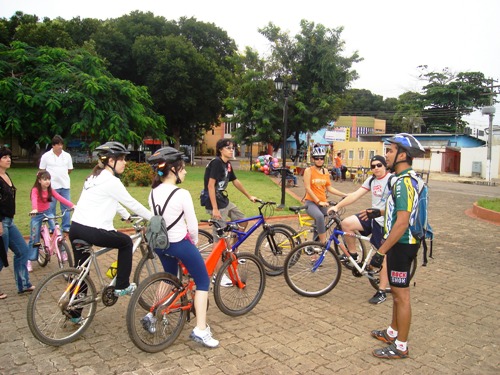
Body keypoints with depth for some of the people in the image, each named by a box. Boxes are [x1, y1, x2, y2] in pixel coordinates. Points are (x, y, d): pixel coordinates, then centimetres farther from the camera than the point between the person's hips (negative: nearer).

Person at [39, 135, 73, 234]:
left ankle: (66, 227, 15)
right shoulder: (46, 156, -1)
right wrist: (51, 176, 1)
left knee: (66, 207, 5)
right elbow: (42, 170, 4)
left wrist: (61, 175, 9)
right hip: (52, 186, -2)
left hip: (65, 185, 2)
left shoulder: (67, 156, 5)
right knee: (51, 207, 5)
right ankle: (52, 228, 15)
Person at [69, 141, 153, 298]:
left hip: (75, 228, 9)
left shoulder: (95, 177, 17)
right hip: (92, 231, -9)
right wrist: (153, 218, 5)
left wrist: (126, 216, 38)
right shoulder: (111, 181, -11)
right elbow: (131, 203, -6)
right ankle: (122, 286, 18)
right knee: (126, 242, 13)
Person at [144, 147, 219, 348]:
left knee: (169, 278, 31)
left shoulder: (153, 193, -1)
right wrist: (194, 242, 4)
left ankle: (152, 314, 29)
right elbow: (192, 226, -14)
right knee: (203, 281, 8)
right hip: (180, 243, -7)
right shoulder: (182, 194, -20)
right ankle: (201, 330, 6)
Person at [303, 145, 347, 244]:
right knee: (319, 216, -35)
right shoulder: (309, 170, -6)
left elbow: (329, 188, 10)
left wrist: (345, 195, 3)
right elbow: (308, 188, -12)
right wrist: (318, 201, -18)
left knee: (318, 226, 11)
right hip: (311, 202, -6)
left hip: (323, 203, 7)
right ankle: (324, 244, -30)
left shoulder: (325, 171, 10)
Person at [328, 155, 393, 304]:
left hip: (384, 221, -7)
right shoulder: (371, 180, 9)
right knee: (346, 223, -15)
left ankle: (382, 292, 12)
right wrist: (337, 206, -4)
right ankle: (353, 255, 5)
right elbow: (355, 195, 5)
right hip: (372, 217, 7)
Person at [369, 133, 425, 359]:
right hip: (401, 243, 10)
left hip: (401, 245, -10)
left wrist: (381, 252, -26)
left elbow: (402, 223, -28)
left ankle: (401, 346, 15)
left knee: (401, 294, 1)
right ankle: (393, 333, 37)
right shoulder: (407, 179, 9)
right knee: (397, 291, 21)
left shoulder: (403, 182, -23)